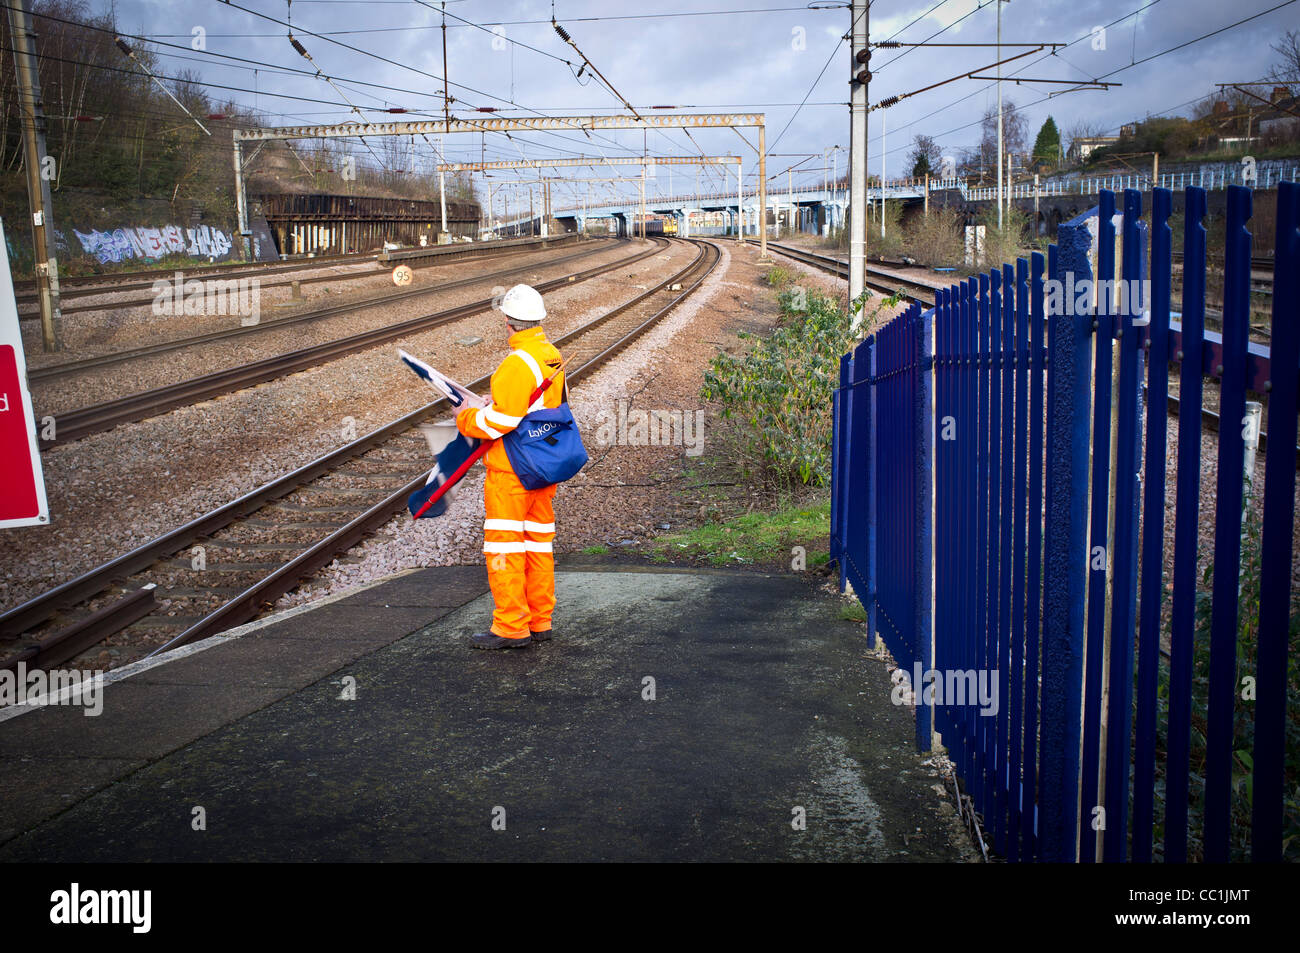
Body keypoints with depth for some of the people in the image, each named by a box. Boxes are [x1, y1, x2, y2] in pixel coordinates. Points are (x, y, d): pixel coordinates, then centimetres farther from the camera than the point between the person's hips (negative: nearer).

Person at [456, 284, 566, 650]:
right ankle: (539, 622, 23)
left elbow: (500, 421, -23)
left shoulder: (518, 363, -21)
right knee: (538, 542, 14)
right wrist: (492, 404, 18)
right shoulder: (552, 357, 8)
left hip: (511, 471, -9)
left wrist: (466, 419, -4)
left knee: (503, 546, 0)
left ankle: (511, 627, 5)